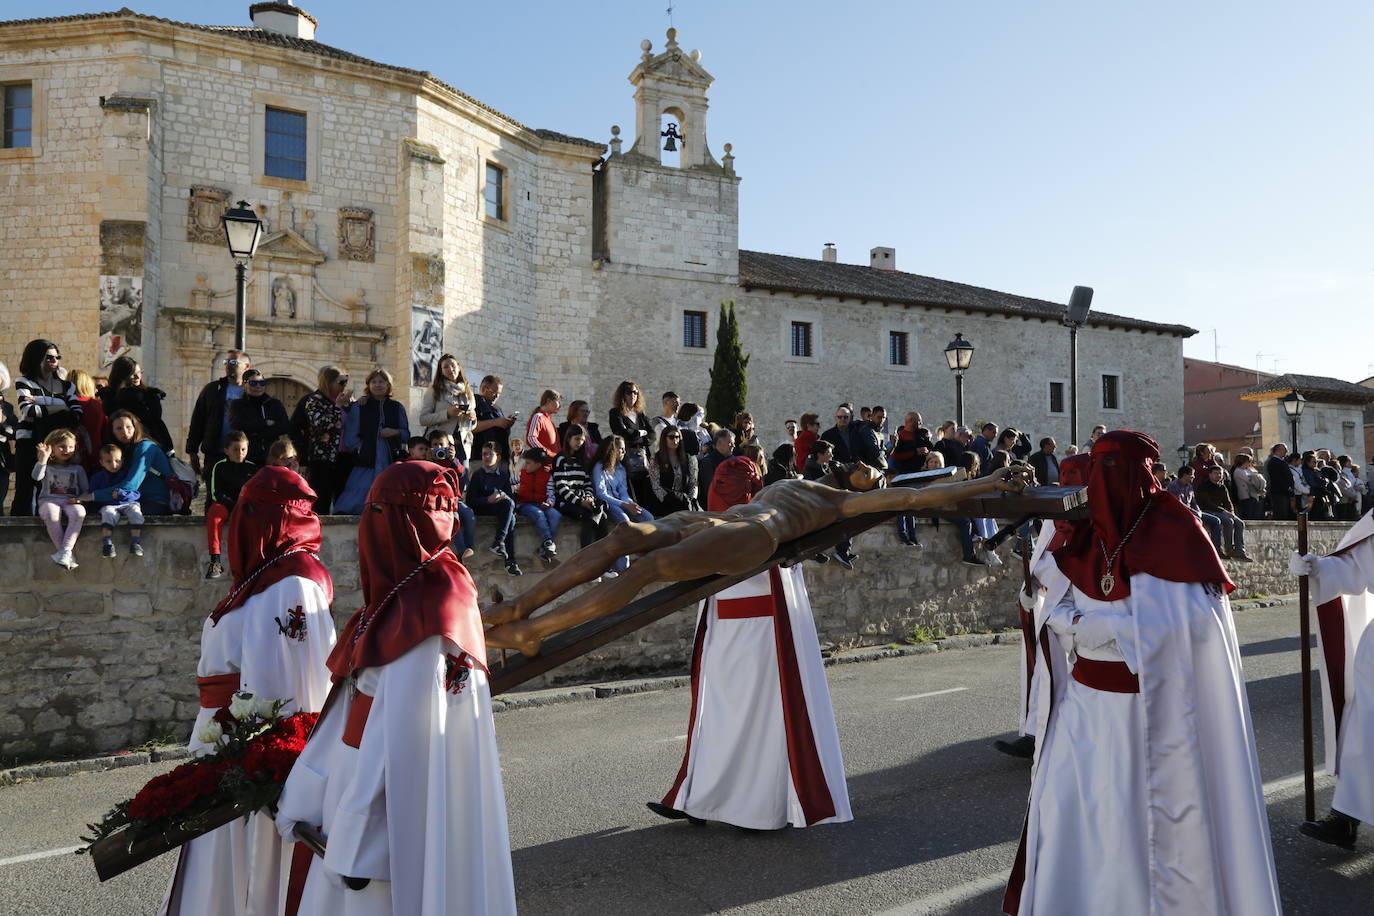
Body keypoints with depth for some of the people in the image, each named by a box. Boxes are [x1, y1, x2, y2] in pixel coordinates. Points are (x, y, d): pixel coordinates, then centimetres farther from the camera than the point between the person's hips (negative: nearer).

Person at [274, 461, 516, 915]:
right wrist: (302, 794, 10)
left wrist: (357, 836, -21)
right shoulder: (397, 589, 7)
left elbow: (407, 725, -22)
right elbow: (352, 706, 9)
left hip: (400, 802, -8)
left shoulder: (436, 597, -19)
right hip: (367, 785, 8)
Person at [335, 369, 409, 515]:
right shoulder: (358, 407, 6)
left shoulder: (397, 407, 12)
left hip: (391, 461, 2)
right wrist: (361, 449, -8)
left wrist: (395, 432, -5)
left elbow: (406, 434, 14)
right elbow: (350, 438, 3)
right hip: (366, 462, -2)